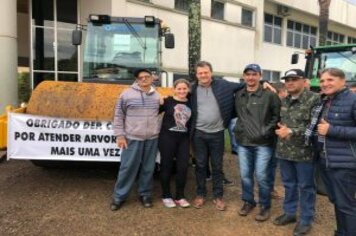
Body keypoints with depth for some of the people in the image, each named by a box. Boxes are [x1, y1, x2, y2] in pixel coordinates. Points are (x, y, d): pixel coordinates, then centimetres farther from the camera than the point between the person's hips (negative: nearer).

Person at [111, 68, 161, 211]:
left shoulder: (157, 96, 8)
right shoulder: (127, 94, -3)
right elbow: (119, 116, -2)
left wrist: (160, 132, 7)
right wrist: (119, 135, -7)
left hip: (152, 138, 3)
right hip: (132, 138, -3)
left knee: (148, 168, 11)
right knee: (128, 168, 3)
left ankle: (145, 194, 27)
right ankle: (119, 196, 18)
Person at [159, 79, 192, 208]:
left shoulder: (190, 103, 7)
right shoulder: (167, 101, -5)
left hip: (184, 139, 4)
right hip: (167, 137, -4)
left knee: (183, 167, 5)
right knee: (167, 166, 6)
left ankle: (180, 196, 22)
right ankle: (166, 196, 23)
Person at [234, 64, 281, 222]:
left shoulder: (269, 95, -6)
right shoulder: (238, 95, 8)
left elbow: (277, 116, -5)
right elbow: (234, 113, 20)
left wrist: (267, 131, -9)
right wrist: (237, 128, 10)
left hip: (263, 143, -4)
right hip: (243, 142, 4)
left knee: (261, 175, 0)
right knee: (245, 175, 12)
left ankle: (265, 206, 20)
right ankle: (248, 201, 31)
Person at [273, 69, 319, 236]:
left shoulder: (313, 99, -11)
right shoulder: (284, 101, 11)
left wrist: (292, 132, -20)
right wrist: (281, 130, 5)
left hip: (304, 152, -6)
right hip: (284, 151, 6)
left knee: (306, 187, 8)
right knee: (288, 184, 18)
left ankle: (306, 220, 24)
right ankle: (289, 213, 35)